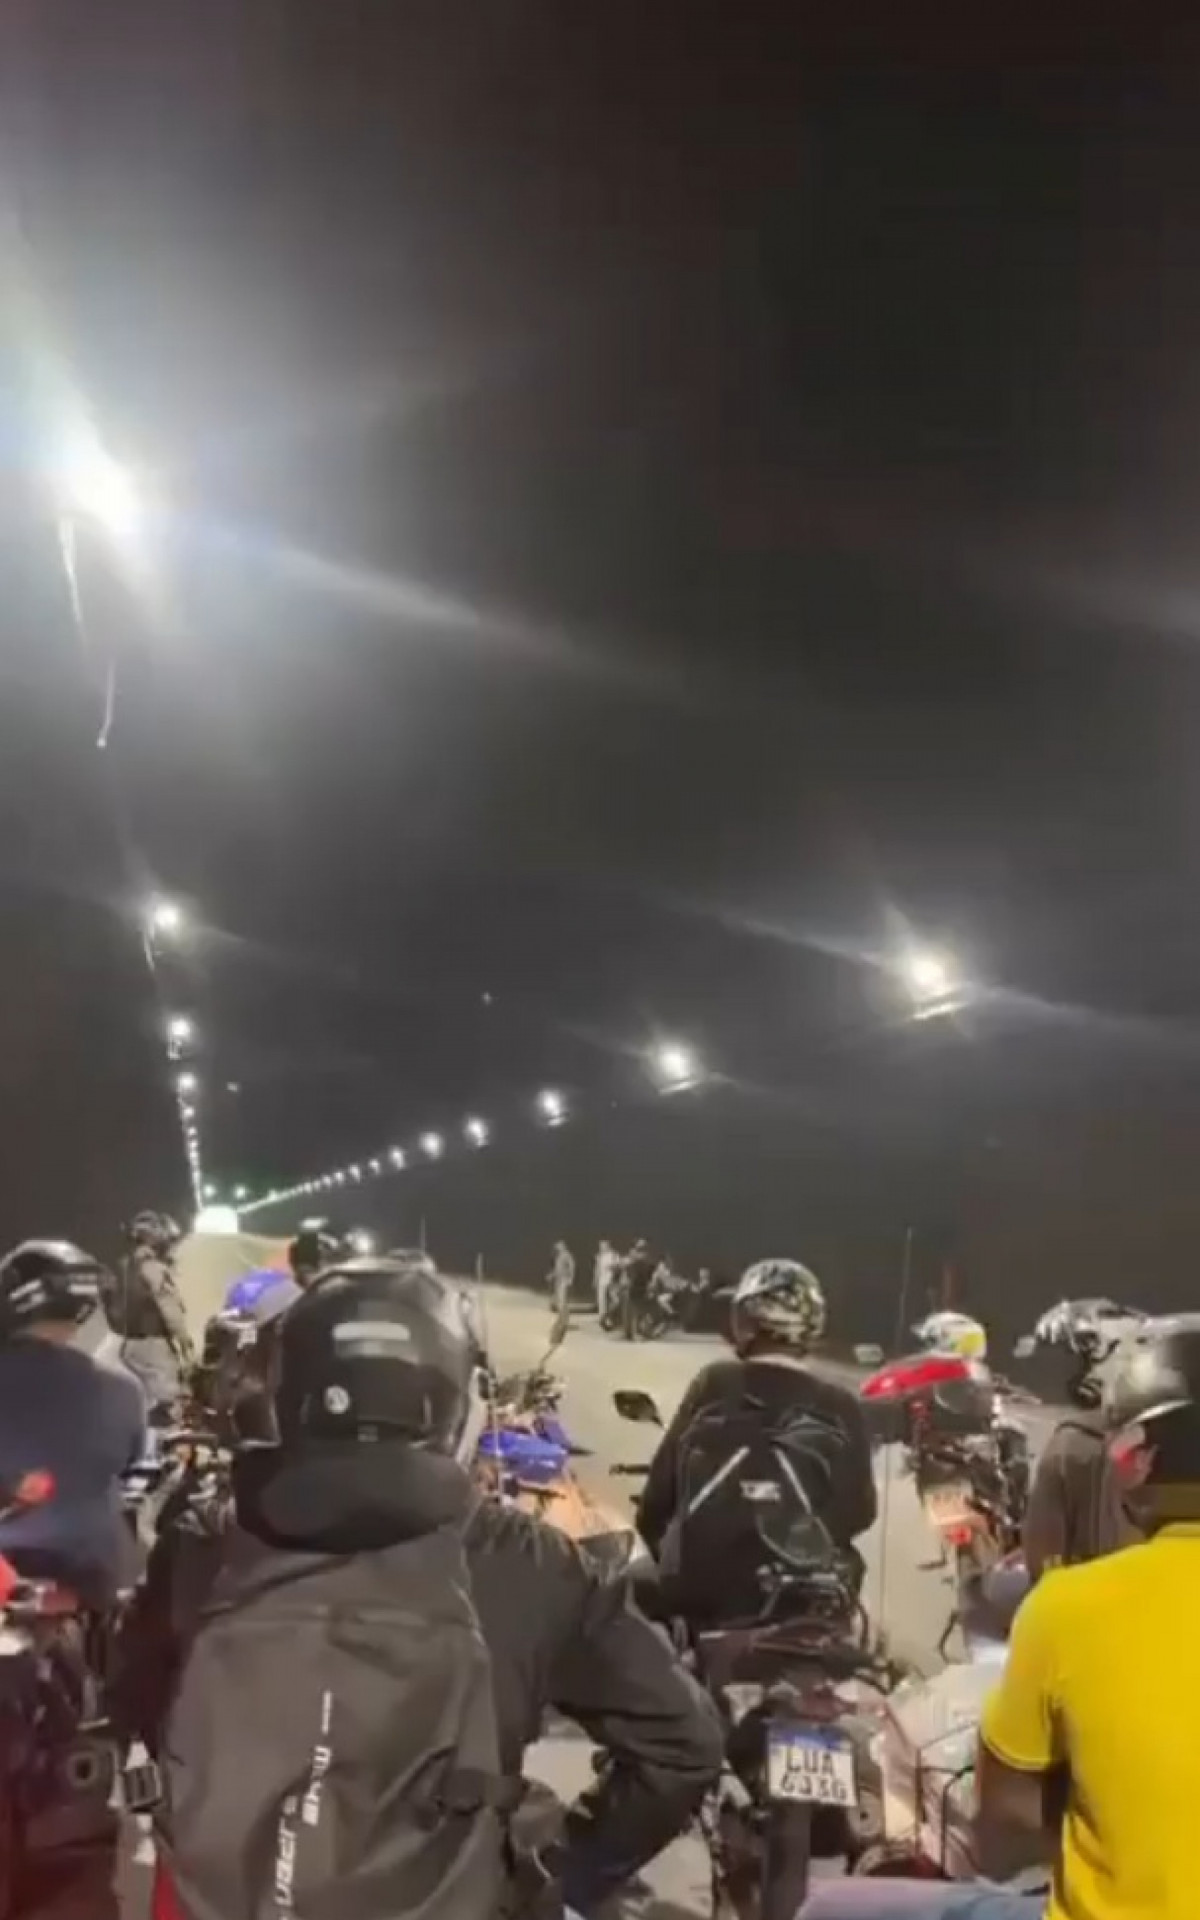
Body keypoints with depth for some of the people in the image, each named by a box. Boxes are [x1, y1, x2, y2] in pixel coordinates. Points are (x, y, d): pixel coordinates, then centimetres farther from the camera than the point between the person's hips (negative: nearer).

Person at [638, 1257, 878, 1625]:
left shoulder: (713, 1383, -4)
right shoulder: (840, 1408, -4)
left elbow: (663, 1478, 1)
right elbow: (859, 1510, 2)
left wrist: (653, 1541, 18)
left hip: (698, 1585, 0)